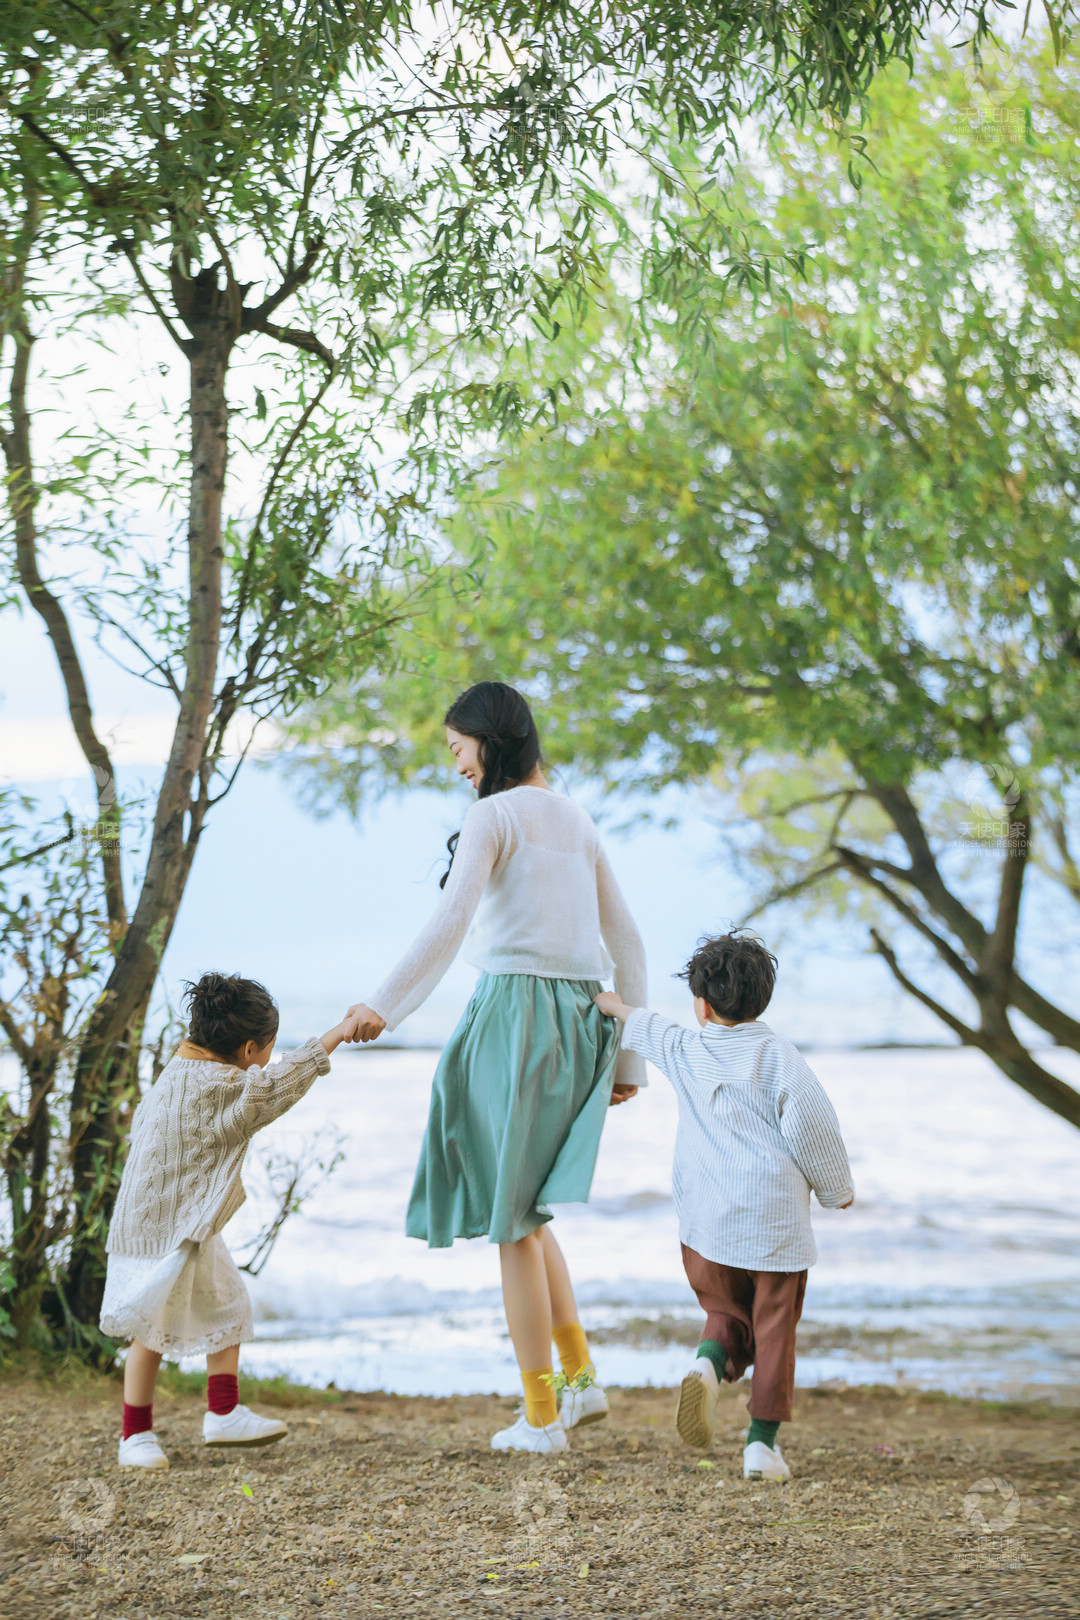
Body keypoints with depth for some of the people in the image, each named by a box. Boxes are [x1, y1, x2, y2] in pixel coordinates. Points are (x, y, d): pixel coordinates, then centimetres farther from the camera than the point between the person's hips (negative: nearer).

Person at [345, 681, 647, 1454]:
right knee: (524, 1207, 20)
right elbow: (627, 941, 17)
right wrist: (629, 1060, 20)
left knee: (512, 1217, 1)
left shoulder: (494, 813, -4)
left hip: (517, 1008, -7)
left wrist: (384, 1005, -23)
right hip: (580, 1019, 7)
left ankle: (542, 1418, 4)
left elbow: (452, 919, -20)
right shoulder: (576, 818, 17)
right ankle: (580, 1375, 14)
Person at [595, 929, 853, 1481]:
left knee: (727, 1312, 19)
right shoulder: (777, 1055, -4)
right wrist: (836, 1188, 8)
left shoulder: (684, 1051, 6)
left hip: (706, 1222, 3)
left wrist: (615, 1004, 50)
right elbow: (811, 1126, -8)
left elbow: (646, 1028, 28)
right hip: (775, 1218, -3)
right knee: (773, 1330, 6)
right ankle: (762, 1441, 2)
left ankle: (709, 1361, -13)